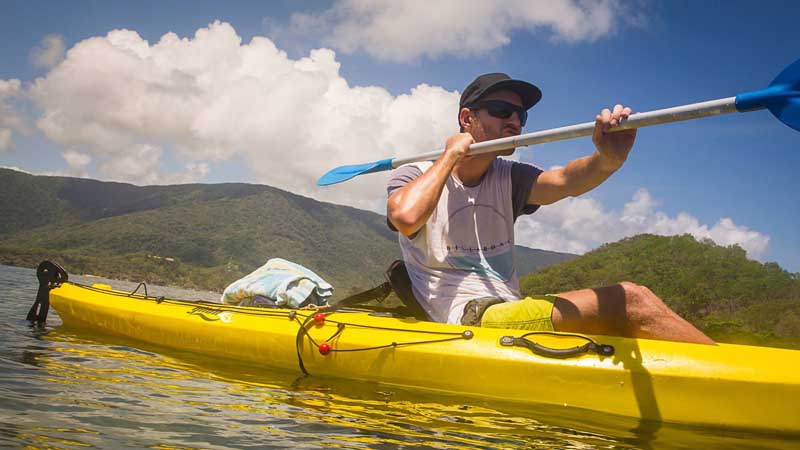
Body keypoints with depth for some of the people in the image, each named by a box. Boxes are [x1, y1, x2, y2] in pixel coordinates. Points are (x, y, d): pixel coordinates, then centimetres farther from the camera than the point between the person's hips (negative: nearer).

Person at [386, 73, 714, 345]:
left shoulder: (509, 178, 15)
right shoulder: (414, 176, 1)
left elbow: (565, 181, -8)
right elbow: (405, 218, -25)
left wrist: (608, 160, -31)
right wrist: (450, 155, -10)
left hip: (511, 315, 7)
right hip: (468, 320, -7)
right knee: (629, 301, -19)